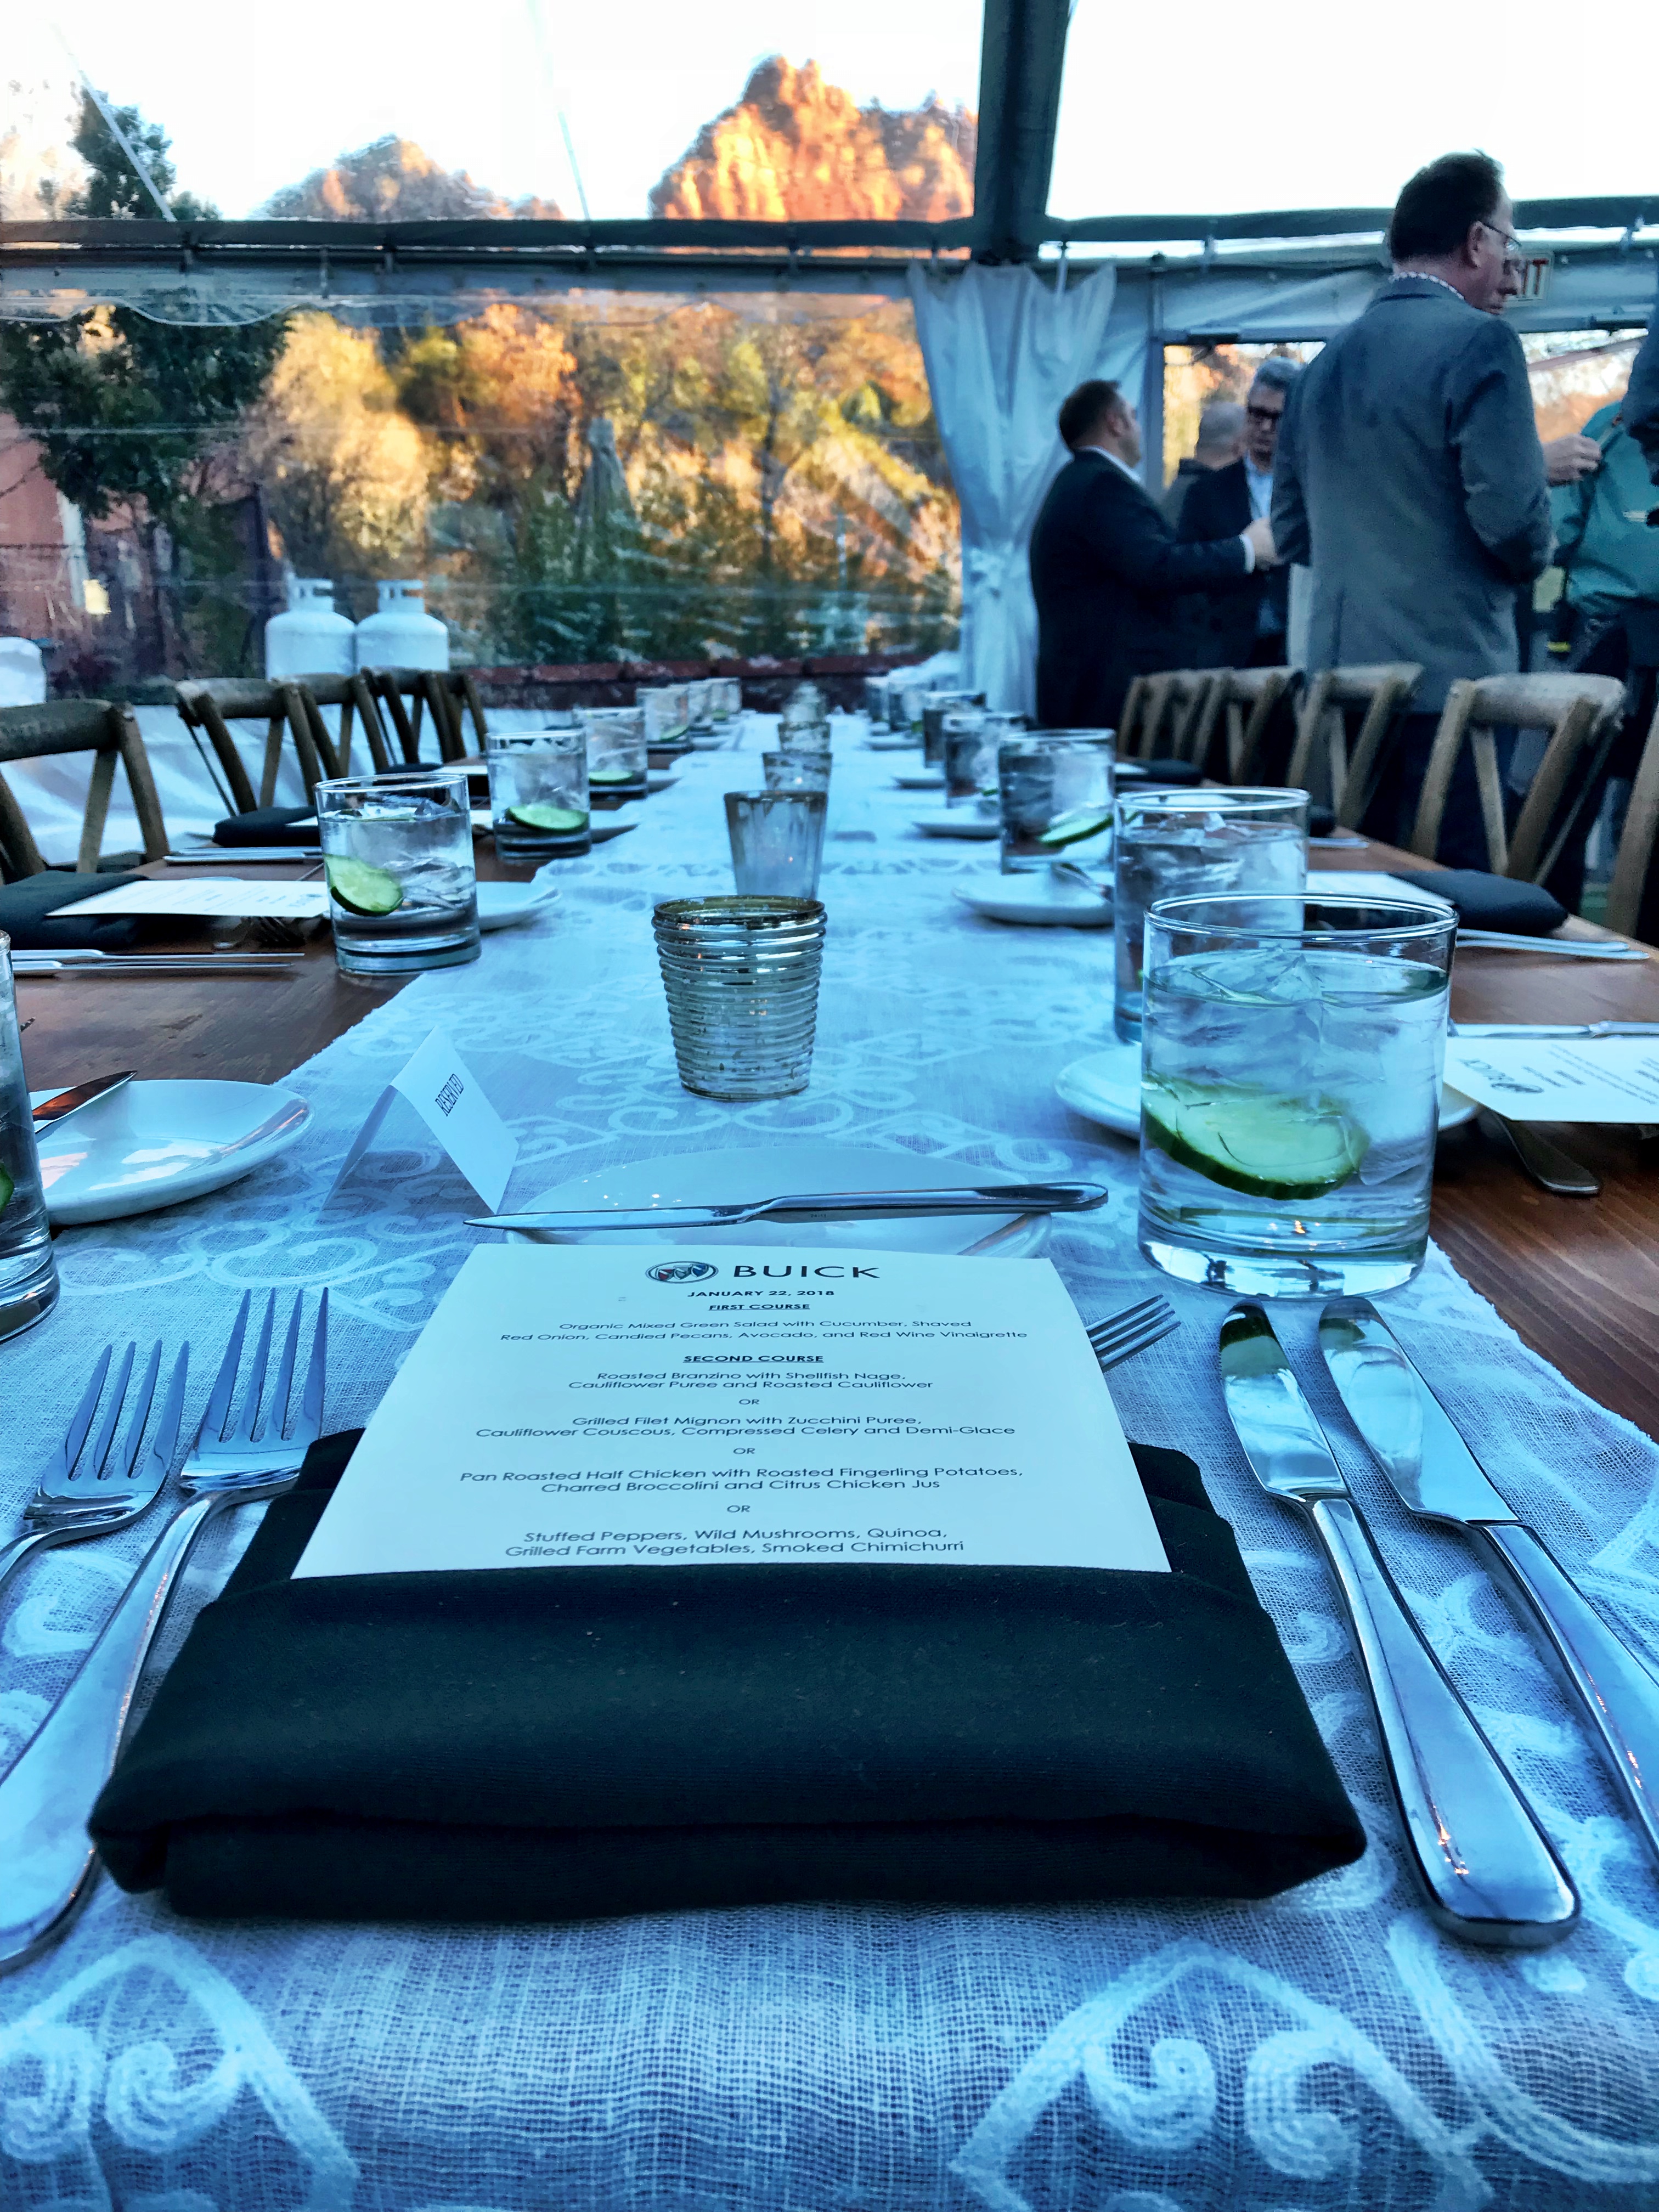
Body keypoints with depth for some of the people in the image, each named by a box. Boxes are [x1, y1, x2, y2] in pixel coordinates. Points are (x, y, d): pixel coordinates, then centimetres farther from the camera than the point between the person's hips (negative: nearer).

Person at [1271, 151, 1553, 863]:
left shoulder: (1329, 357, 14)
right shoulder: (1479, 341, -7)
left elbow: (1290, 532, 16)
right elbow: (1513, 517, -14)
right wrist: (1529, 561, 7)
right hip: (1447, 678, -7)